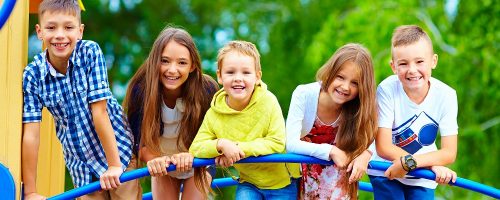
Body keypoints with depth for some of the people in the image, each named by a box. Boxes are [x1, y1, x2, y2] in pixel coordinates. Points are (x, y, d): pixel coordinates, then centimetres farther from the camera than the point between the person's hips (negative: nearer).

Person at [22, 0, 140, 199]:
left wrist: (114, 164, -19)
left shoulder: (90, 52, -17)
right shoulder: (32, 75, -13)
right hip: (82, 165, 1)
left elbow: (99, 111, -19)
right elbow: (30, 135, -14)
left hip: (119, 151, -1)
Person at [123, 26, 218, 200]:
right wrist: (154, 160, -45)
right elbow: (140, 143, -23)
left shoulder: (207, 89, -31)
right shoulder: (141, 90, -29)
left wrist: (191, 156, -42)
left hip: (197, 165, -1)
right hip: (163, 166, 1)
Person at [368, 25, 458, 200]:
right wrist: (431, 165, -30)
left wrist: (409, 162, -34)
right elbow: (383, 147, -22)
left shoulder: (446, 95, -18)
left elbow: (449, 153, -19)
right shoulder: (387, 90, -23)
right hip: (386, 171, -2)